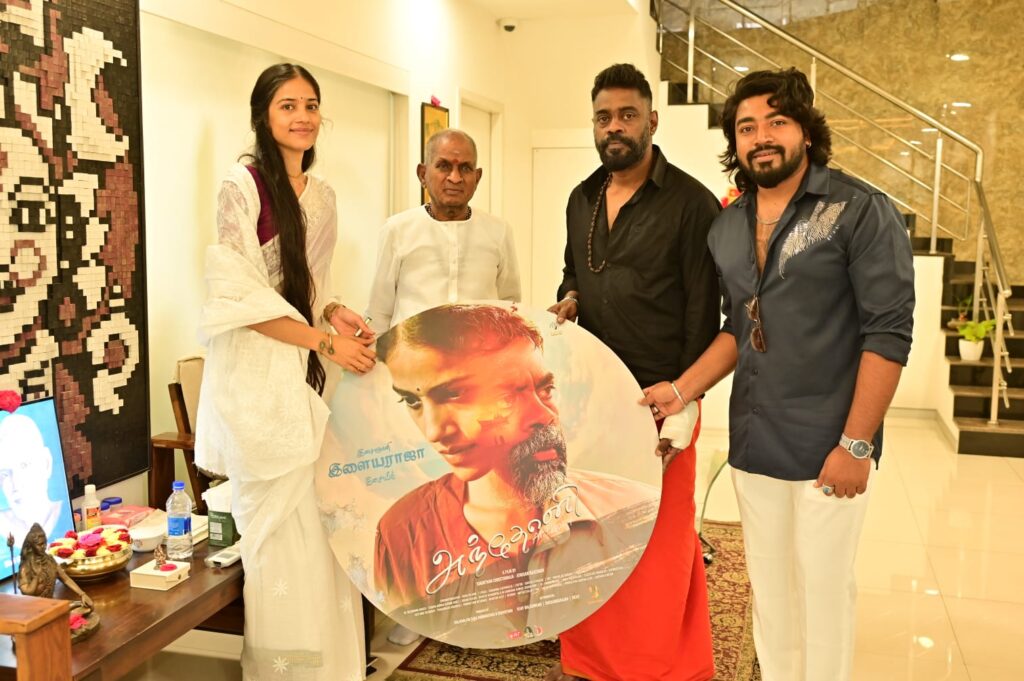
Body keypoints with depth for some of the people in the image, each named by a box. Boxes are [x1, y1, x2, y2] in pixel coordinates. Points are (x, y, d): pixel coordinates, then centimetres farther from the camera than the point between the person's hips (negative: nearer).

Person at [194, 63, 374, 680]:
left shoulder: (322, 195, 14)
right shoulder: (243, 187, -8)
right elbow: (241, 296, -13)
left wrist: (335, 312, 0)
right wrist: (326, 340, -14)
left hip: (311, 374, 7)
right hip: (260, 375, -6)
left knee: (322, 520, 8)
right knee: (283, 522, -2)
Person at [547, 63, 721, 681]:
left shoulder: (691, 202, -7)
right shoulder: (582, 199, 12)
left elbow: (703, 311, -9)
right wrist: (568, 300, 4)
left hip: (657, 398, -6)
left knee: (660, 538, 3)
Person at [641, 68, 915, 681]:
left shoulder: (861, 210, -9)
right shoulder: (727, 228, 8)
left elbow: (889, 331, -13)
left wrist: (856, 445, -16)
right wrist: (682, 389, 3)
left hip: (828, 446, -5)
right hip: (753, 444, 5)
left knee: (823, 587, 6)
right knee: (769, 585, 15)